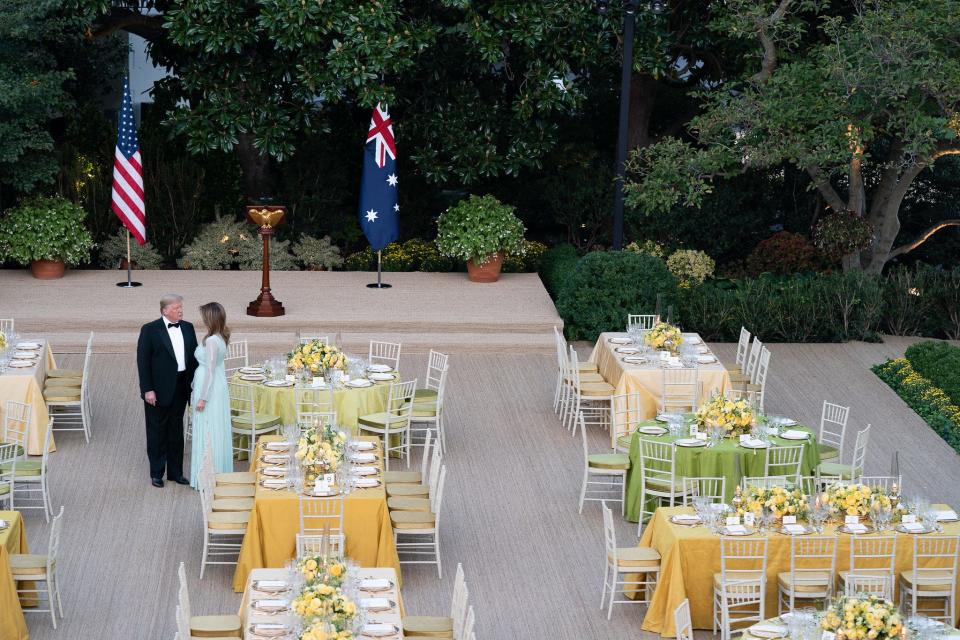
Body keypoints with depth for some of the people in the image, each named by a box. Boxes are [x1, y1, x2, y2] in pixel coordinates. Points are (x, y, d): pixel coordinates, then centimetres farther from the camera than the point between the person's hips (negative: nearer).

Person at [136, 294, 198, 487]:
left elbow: (194, 356, 9)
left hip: (181, 387, 5)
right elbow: (143, 361, -10)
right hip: (159, 389, -5)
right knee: (157, 431, 7)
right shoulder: (150, 330, -10)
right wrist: (147, 389, -15)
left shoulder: (188, 328, 5)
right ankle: (156, 473, 18)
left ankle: (175, 471, 24)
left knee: (176, 430, 14)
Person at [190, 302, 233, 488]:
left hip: (210, 389, -9)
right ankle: (219, 472, 23)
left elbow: (210, 371, -20)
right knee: (216, 432, 15)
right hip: (219, 388, 9)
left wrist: (202, 398, -17)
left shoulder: (211, 341, -21)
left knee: (208, 432, -1)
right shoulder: (221, 338, 7)